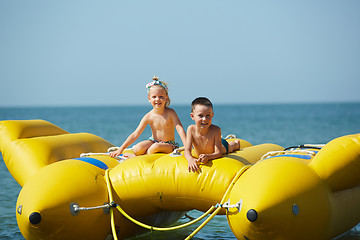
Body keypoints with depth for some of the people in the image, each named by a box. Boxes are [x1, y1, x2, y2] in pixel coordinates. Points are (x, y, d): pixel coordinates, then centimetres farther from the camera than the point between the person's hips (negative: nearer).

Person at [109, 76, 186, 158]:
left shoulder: (170, 113, -13)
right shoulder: (149, 116, -8)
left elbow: (180, 129, -18)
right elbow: (135, 134, -8)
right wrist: (121, 149, -13)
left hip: (169, 145, -1)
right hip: (153, 141, 1)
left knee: (156, 146, -36)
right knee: (137, 149, -30)